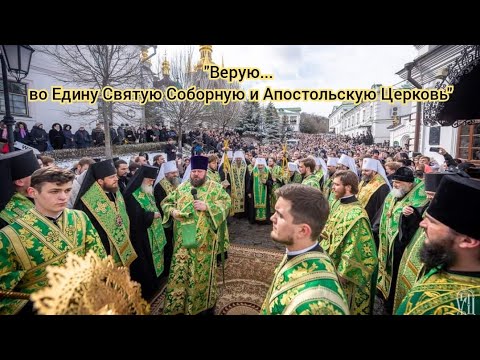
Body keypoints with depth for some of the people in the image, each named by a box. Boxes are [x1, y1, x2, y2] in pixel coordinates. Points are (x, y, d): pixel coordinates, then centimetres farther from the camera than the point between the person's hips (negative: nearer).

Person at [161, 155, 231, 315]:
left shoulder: (215, 188, -1)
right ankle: (178, 304, 30)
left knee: (203, 272, 8)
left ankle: (205, 304, 30)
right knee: (180, 271, 10)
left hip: (204, 240, -3)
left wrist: (207, 206, -20)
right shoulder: (182, 187, 10)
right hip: (183, 239, 3)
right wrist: (172, 211, -7)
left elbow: (227, 203, -9)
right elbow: (166, 202, 15)